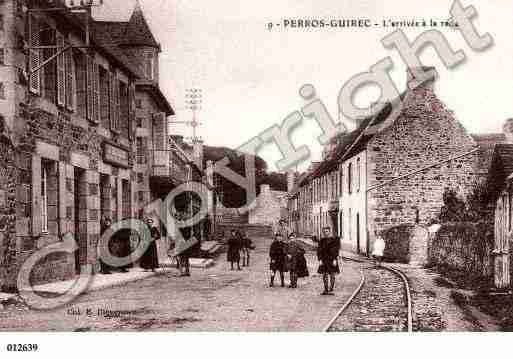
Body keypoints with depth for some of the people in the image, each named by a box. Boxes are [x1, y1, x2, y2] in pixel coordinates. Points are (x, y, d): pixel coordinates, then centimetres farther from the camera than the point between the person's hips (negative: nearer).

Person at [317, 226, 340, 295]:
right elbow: (319, 250, 5)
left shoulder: (335, 239, -3)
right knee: (324, 275, 4)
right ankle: (326, 290, 9)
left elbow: (336, 250, -7)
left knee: (332, 275, 0)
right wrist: (320, 259, -5)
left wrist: (335, 259, -14)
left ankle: (331, 290, 4)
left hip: (332, 259, -4)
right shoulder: (322, 240, 8)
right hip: (324, 260, 4)